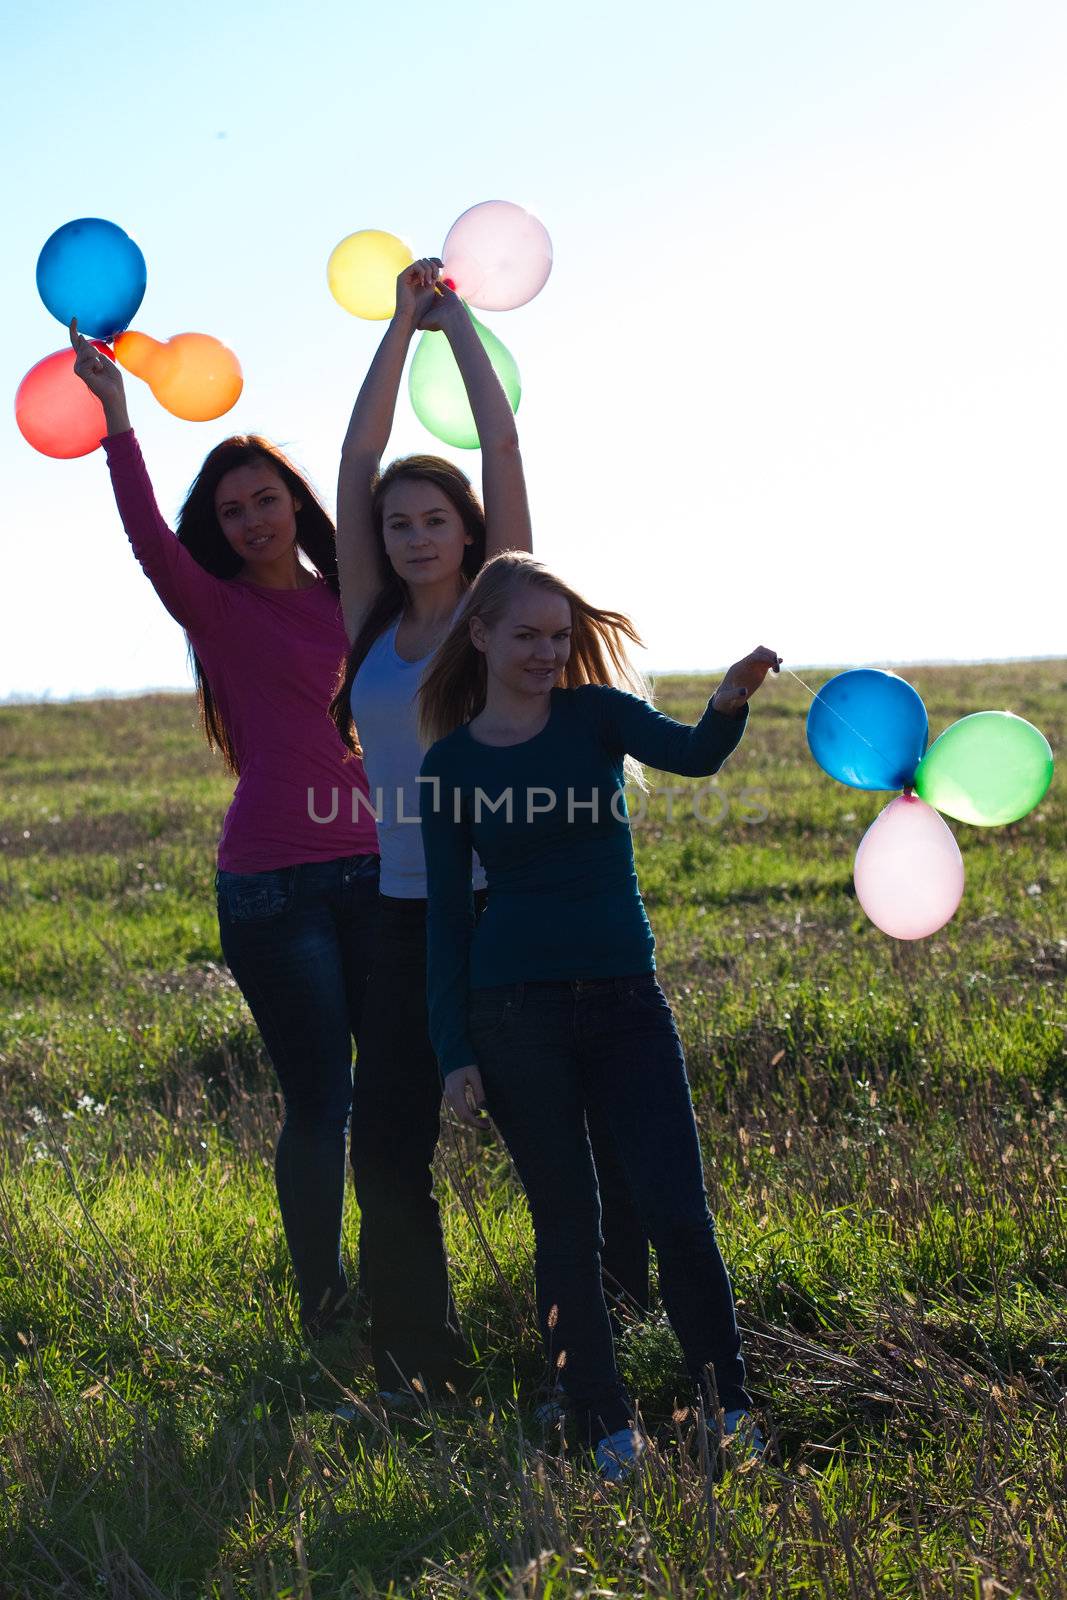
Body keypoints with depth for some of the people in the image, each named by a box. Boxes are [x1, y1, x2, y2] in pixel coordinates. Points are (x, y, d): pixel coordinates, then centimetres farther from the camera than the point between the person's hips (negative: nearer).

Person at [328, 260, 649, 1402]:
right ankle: (420, 1374, 14)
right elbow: (356, 463, 6)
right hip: (408, 920, 4)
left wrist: (456, 319, 7)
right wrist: (400, 325, 9)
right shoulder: (372, 625, 8)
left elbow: (502, 441, -2)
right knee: (386, 1154, 2)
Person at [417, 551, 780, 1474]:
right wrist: (455, 1053, -2)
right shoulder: (451, 762, 2)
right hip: (515, 1012, -1)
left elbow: (691, 756, -16)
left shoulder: (597, 715, 4)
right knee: (568, 1224, 5)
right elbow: (447, 915, 3)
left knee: (677, 1210, -3)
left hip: (625, 998, 1)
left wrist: (730, 703, -39)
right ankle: (607, 1430, 15)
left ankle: (729, 1409, 11)